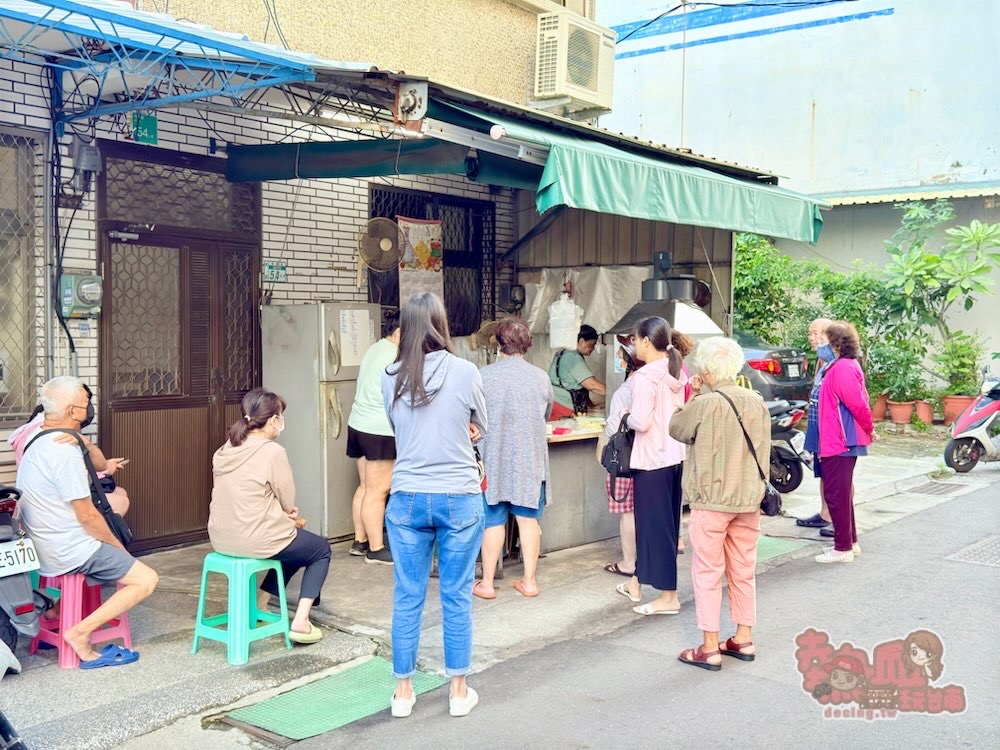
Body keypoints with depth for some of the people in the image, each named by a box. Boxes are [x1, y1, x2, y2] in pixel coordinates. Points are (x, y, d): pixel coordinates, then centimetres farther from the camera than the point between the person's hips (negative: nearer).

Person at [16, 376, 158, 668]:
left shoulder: (36, 441, 9)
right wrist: (116, 545, -7)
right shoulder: (64, 450, -21)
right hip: (70, 552, -9)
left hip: (45, 545, 10)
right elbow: (87, 516, -18)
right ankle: (80, 633, -9)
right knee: (146, 580, -9)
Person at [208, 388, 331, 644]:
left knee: (293, 537, 31)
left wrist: (286, 515, 7)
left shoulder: (225, 451, 6)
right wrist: (293, 518, 14)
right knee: (321, 549, 17)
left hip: (221, 540, 7)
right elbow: (287, 503, -8)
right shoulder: (272, 451, -17)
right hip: (255, 541, -7)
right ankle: (300, 621, 4)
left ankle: (259, 603, 26)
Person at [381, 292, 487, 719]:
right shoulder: (464, 372, -10)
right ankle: (459, 691, 20)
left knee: (407, 598, 11)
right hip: (459, 498, -2)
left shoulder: (391, 378, -3)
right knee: (456, 597, 9)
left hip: (408, 499, 2)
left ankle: (403, 692, 21)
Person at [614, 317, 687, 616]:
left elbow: (641, 422, -23)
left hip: (652, 459, -9)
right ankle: (637, 582, 30)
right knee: (664, 521, 16)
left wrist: (627, 417, -3)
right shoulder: (676, 373, 8)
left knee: (655, 524, 1)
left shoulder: (645, 376, -17)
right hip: (675, 455, 9)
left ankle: (669, 597, 8)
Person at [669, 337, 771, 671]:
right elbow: (764, 450, 9)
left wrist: (695, 395, 6)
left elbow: (676, 428, 0)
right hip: (749, 500, 6)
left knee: (708, 574, 4)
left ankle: (709, 649, 8)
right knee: (743, 571, 16)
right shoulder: (757, 402, 0)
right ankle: (743, 640, 25)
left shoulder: (704, 404, -17)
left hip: (711, 501, -6)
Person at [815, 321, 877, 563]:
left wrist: (869, 429, -8)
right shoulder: (847, 365, 14)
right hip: (841, 441, 11)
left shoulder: (842, 368, -18)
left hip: (839, 443, -11)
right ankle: (850, 541, 27)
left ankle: (843, 548, 1)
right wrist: (868, 429, 19)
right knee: (842, 493, 18)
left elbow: (858, 403, -21)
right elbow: (859, 402, 18)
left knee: (837, 494, -5)